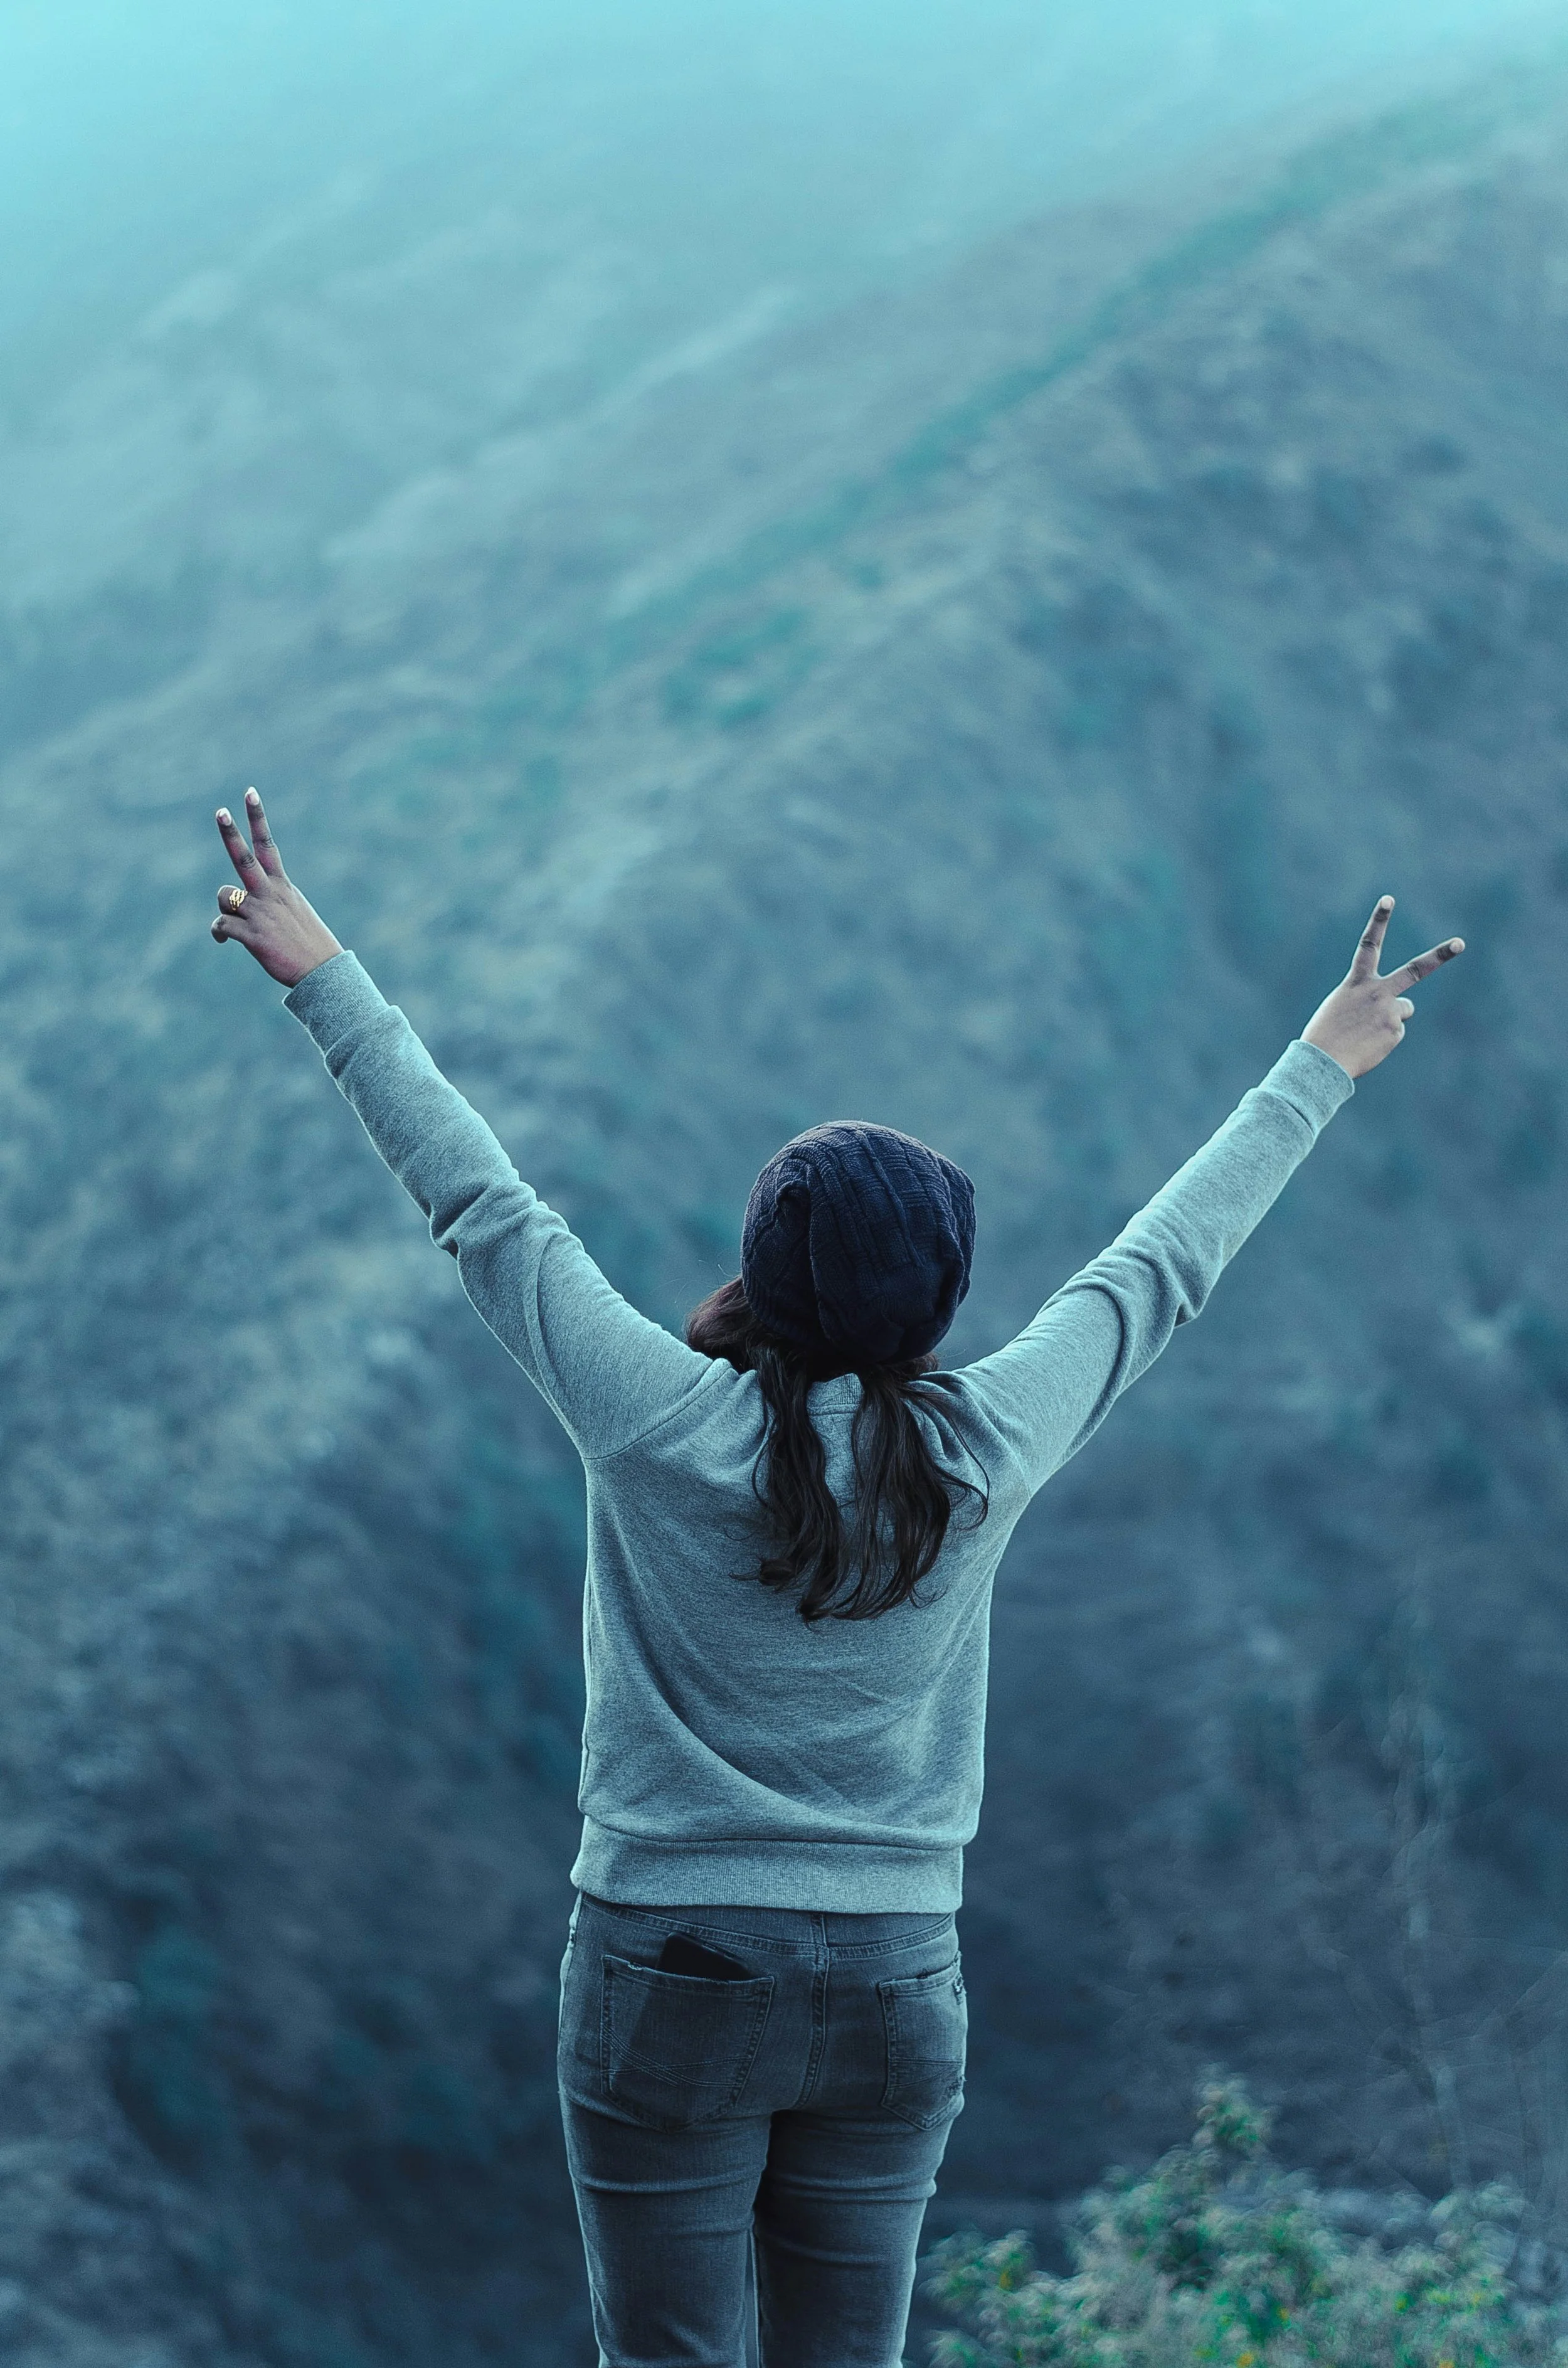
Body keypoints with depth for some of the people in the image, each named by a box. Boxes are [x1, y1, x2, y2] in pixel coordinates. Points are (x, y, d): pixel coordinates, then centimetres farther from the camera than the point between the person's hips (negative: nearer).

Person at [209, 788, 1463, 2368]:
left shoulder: (666, 1427, -13)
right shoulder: (983, 1455, -6)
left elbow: (476, 1200, -5)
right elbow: (1163, 1264, 7)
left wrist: (321, 975, 4)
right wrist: (1321, 1068, 20)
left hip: (670, 1984, -3)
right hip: (894, 1993, 3)